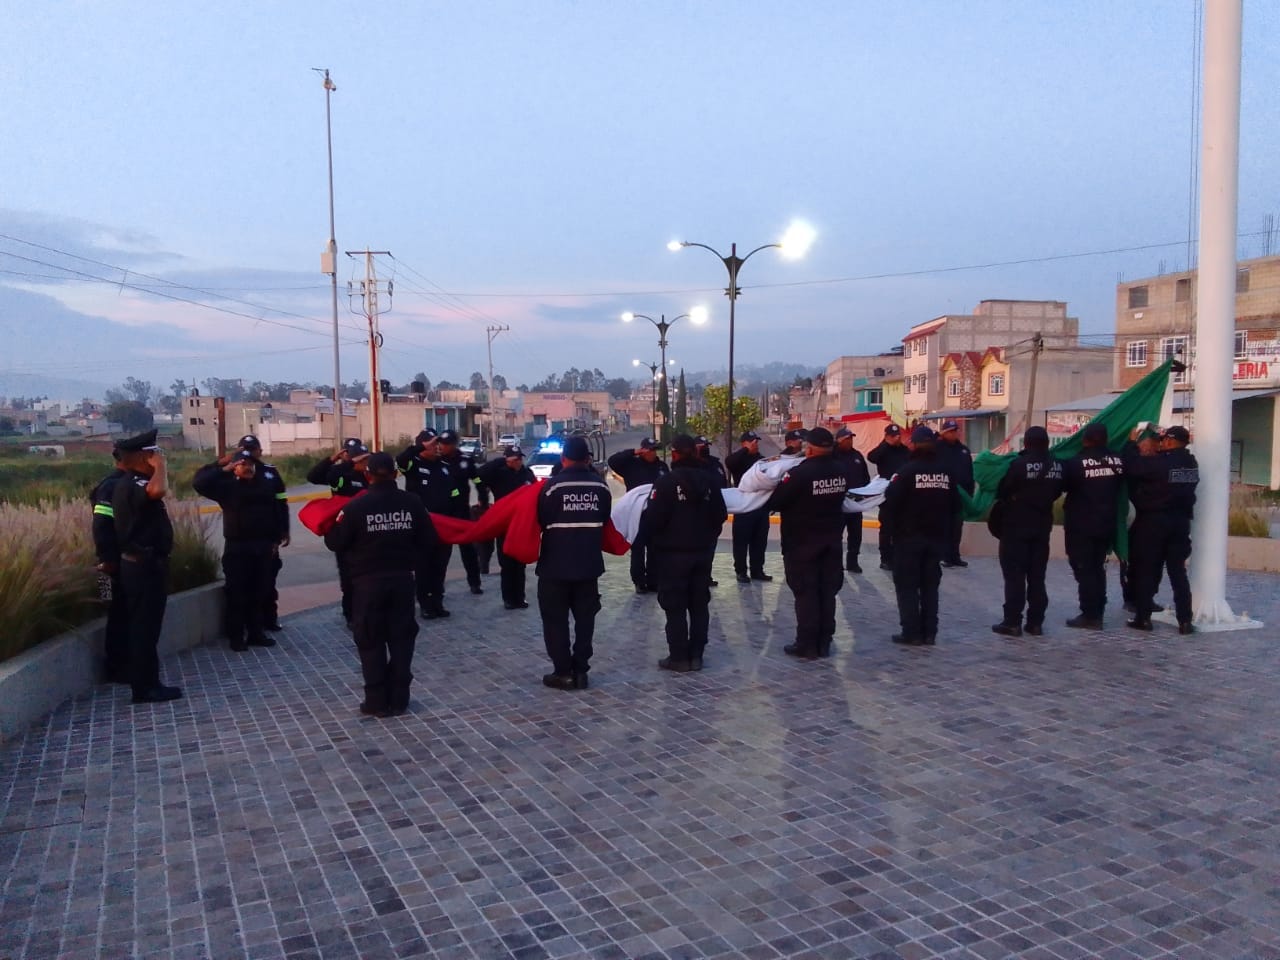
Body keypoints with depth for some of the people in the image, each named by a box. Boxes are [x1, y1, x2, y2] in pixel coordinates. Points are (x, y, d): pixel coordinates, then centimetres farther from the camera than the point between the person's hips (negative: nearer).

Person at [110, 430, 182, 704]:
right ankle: (145, 687, 3)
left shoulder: (129, 483, 14)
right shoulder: (133, 484, -19)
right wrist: (159, 466, -27)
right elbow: (157, 490, -41)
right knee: (145, 627, -4)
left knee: (143, 626, 15)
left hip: (141, 563, 11)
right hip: (145, 565, -11)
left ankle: (146, 682, 23)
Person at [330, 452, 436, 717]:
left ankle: (377, 701, 10)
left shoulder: (356, 506, -12)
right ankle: (399, 698, 14)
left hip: (368, 581, -2)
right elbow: (427, 539, 2)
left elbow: (340, 542, -5)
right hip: (402, 578, 3)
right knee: (401, 638, 11)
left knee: (371, 642, 8)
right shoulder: (412, 502, -4)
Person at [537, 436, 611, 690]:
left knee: (555, 619, 6)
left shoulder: (553, 485, -14)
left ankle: (563, 672, 6)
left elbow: (541, 521, -6)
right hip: (590, 563, 4)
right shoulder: (601, 485, -1)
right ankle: (580, 670, 13)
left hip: (556, 564, -4)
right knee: (585, 618, 12)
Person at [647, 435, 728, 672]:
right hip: (703, 551, 5)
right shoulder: (710, 479, 3)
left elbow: (654, 519, -17)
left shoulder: (666, 481, -16)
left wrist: (656, 541, 3)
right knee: (699, 604, 11)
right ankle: (696, 655, 14)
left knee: (675, 606, 2)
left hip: (673, 552, -5)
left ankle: (679, 657, 3)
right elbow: (720, 516, 7)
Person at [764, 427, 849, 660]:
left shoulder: (799, 473, -21)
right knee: (827, 591, 10)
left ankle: (807, 644, 4)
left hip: (802, 542, -6)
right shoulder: (840, 471, 0)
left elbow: (774, 502, -18)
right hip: (831, 540, 6)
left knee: (806, 593, 1)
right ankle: (824, 642, 17)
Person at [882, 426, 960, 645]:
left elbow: (892, 501, -16)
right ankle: (929, 633, 13)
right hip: (937, 537, 5)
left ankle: (912, 632, 1)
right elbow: (955, 505, 8)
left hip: (909, 536, -5)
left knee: (907, 585, 3)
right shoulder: (946, 472, 3)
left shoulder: (907, 470, -13)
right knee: (930, 585, 12)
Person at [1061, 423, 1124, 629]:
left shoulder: (1076, 463, -17)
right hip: (1106, 524, 6)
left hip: (1081, 525, -6)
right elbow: (1122, 486, 11)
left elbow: (1063, 484, -5)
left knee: (1084, 570, 1)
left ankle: (1090, 615, 0)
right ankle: (1097, 613, 20)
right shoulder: (1117, 461, 0)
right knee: (1098, 568, 16)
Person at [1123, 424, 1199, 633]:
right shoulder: (1191, 464, 5)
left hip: (1153, 521, -5)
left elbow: (1132, 465, -13)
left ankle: (1143, 617, 5)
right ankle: (1185, 621, 5)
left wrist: (1131, 443, 1)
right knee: (1178, 571, 8)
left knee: (1145, 570, 4)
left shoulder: (1159, 463, -18)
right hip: (1180, 522, 6)